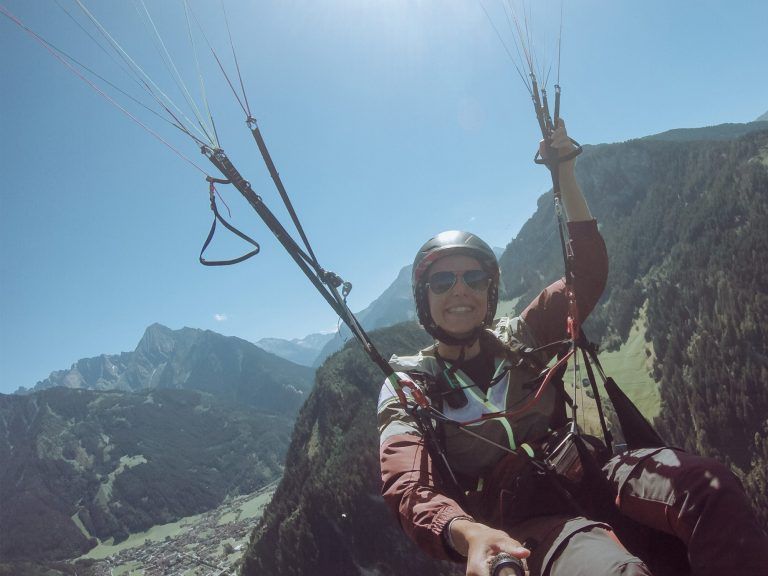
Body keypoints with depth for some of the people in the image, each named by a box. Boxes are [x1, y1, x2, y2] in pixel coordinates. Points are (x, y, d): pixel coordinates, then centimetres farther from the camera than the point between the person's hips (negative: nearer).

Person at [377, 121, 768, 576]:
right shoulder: (408, 386, 4)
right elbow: (409, 486, -13)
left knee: (708, 485, -27)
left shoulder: (519, 340, 15)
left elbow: (588, 270, 11)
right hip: (515, 526, -4)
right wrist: (468, 534, -35)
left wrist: (565, 173, 3)